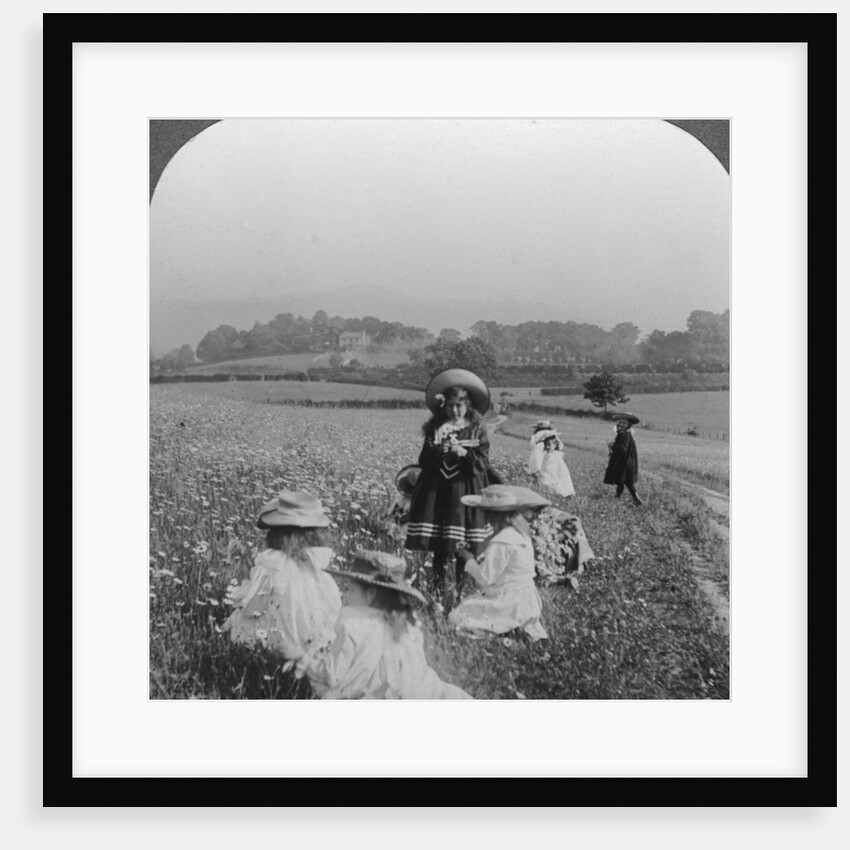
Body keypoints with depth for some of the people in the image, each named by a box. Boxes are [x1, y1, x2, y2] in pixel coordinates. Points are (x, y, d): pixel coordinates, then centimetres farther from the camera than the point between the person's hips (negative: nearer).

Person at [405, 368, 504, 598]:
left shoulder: (478, 432, 3)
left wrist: (464, 454, -21)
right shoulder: (435, 429, 8)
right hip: (438, 494, 2)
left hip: (466, 495, -2)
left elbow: (483, 465, -5)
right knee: (439, 549, 4)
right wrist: (438, 451, -16)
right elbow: (423, 461, 3)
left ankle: (461, 590, 10)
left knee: (464, 550, -2)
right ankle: (438, 589, 16)